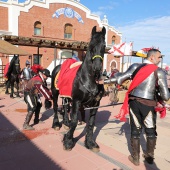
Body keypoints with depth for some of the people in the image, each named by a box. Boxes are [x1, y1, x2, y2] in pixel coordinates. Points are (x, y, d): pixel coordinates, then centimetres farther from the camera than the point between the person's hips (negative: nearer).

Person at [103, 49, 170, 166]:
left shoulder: (135, 66, 3)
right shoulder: (159, 72, -3)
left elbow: (120, 79, -3)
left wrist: (104, 81, 7)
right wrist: (159, 99, 16)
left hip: (134, 102, 3)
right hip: (148, 104, -2)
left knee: (135, 130, 15)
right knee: (151, 131, 19)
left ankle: (135, 158, 27)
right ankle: (150, 156, 35)